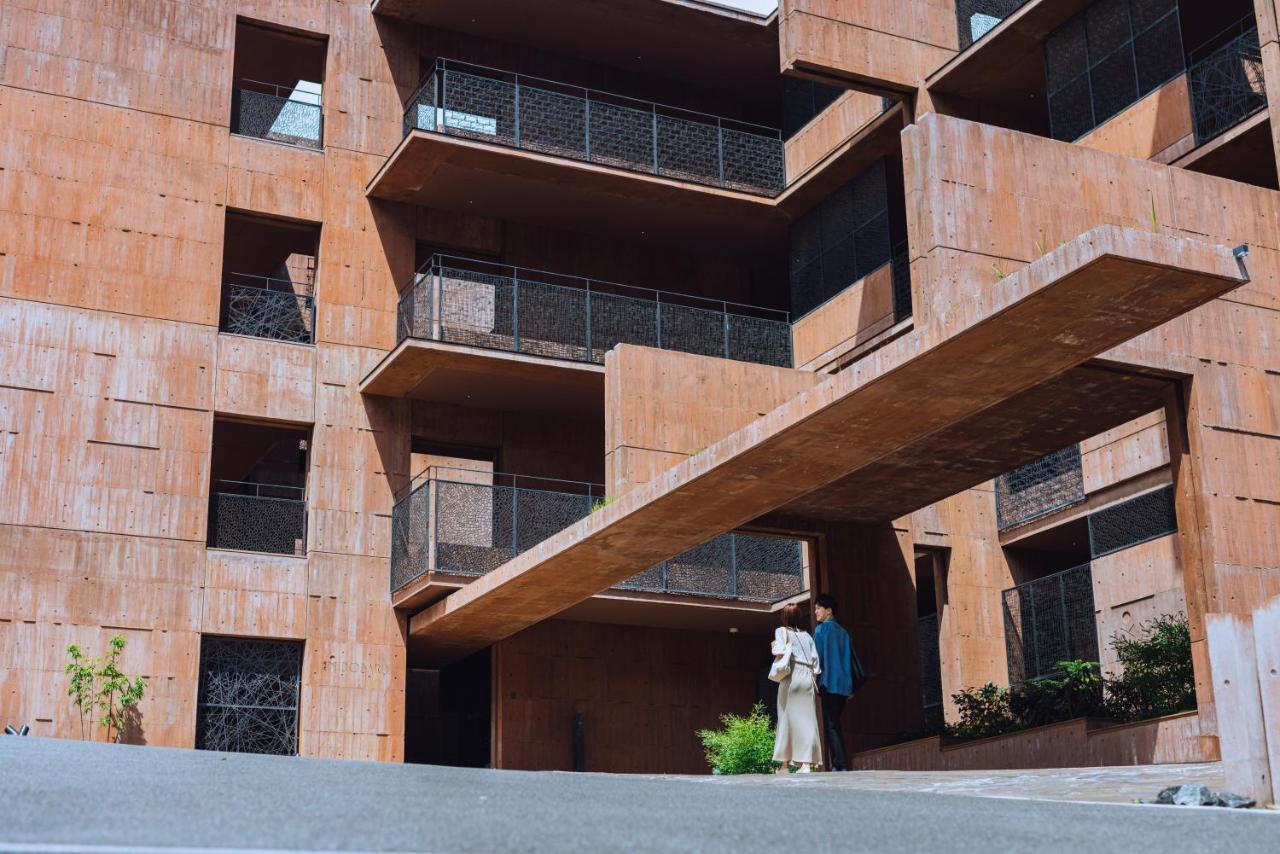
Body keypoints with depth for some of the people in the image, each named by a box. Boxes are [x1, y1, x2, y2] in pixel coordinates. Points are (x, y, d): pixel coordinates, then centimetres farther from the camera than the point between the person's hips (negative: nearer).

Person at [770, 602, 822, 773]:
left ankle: (785, 764, 2)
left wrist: (774, 647, 8)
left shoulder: (782, 631, 5)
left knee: (788, 718, 1)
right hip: (808, 677, 3)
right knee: (807, 719, -1)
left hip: (791, 677, -3)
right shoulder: (807, 636, 17)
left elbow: (779, 651, -12)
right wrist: (813, 677, 15)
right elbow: (816, 660, 11)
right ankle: (806, 763, -11)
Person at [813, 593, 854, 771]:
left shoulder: (821, 629, -3)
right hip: (844, 684, 7)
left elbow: (816, 656, -9)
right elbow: (849, 658, 18)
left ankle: (839, 765, -16)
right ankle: (842, 764, 8)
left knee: (831, 725, -8)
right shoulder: (843, 632, 17)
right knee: (835, 724, 12)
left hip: (829, 683, -7)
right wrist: (851, 688, 18)